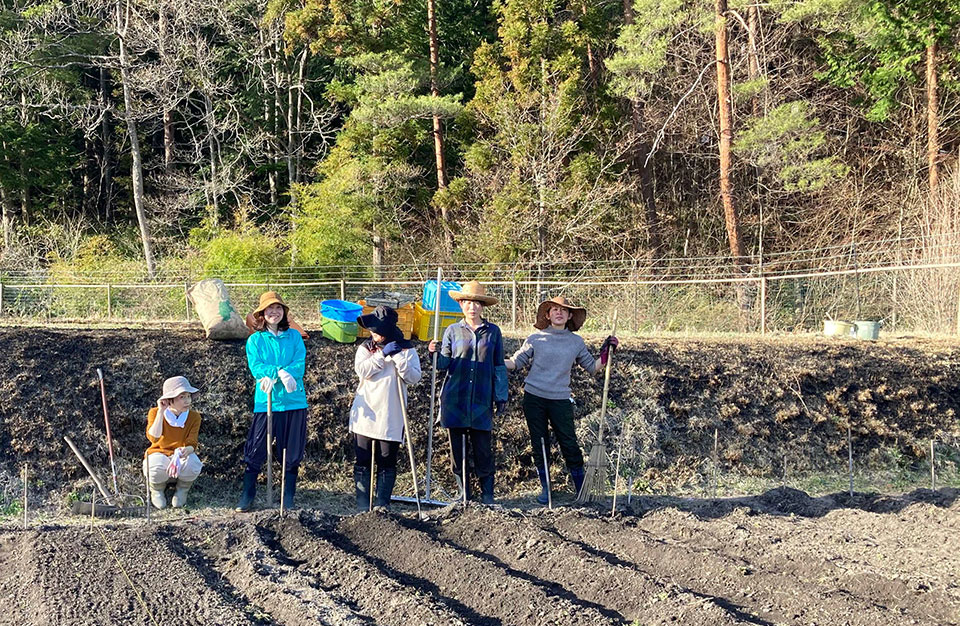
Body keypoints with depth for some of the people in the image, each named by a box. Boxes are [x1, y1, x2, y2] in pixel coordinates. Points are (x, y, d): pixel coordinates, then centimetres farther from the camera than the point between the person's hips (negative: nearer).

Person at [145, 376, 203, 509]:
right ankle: (157, 491, 1)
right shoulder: (155, 413, -12)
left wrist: (187, 450, -42)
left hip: (181, 456, 1)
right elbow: (153, 438, -29)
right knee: (158, 468, -39)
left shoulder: (194, 417, -8)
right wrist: (161, 411, -31)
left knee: (193, 464, -35)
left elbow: (192, 444, -16)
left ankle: (182, 490, 1)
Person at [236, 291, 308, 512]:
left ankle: (288, 499, 16)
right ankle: (246, 497, 6)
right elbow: (256, 367, -7)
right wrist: (281, 372, -20)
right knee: (255, 452, -2)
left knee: (292, 453, 6)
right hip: (266, 402, -1)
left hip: (294, 402, 1)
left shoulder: (294, 336, 8)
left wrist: (272, 377, -16)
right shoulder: (255, 340, 6)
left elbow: (299, 365, -4)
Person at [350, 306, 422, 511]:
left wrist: (398, 356, -16)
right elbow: (361, 370, -10)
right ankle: (362, 505, 7)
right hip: (365, 415, 1)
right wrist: (383, 354, -13)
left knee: (387, 462, 2)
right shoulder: (366, 348, 8)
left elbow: (414, 377, -8)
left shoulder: (407, 350, 4)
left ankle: (383, 504, 8)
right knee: (363, 461, 2)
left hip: (391, 417, -1)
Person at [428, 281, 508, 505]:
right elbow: (444, 364, 4)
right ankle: (463, 492, 13)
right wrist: (435, 353, -16)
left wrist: (501, 396, 7)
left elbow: (499, 366, 11)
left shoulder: (493, 332, 8)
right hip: (455, 399, 1)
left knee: (483, 448, -3)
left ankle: (487, 493, 6)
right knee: (458, 447, 3)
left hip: (482, 400, -1)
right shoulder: (452, 331, 7)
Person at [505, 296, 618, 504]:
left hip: (560, 401, 0)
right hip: (534, 399, 0)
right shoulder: (536, 339, 3)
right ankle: (545, 489, 16)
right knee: (539, 445, 5)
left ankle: (582, 491, 6)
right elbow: (516, 362, 6)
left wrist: (606, 354, -1)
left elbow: (592, 367, 13)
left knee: (570, 446, -3)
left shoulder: (576, 342, 7)